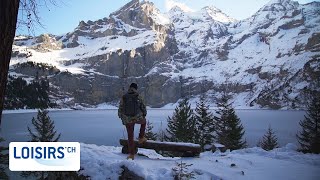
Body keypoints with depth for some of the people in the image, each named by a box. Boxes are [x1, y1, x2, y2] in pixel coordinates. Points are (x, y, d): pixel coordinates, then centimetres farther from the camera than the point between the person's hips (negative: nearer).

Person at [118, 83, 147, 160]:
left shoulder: (124, 97, -1)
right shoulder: (138, 97, -4)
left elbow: (120, 109, 4)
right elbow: (143, 107, 2)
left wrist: (121, 117, 20)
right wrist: (144, 115, 21)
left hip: (128, 120, 1)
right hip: (138, 118, -1)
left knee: (130, 137, 12)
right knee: (144, 122, 34)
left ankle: (131, 154, 15)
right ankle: (141, 138, 32)